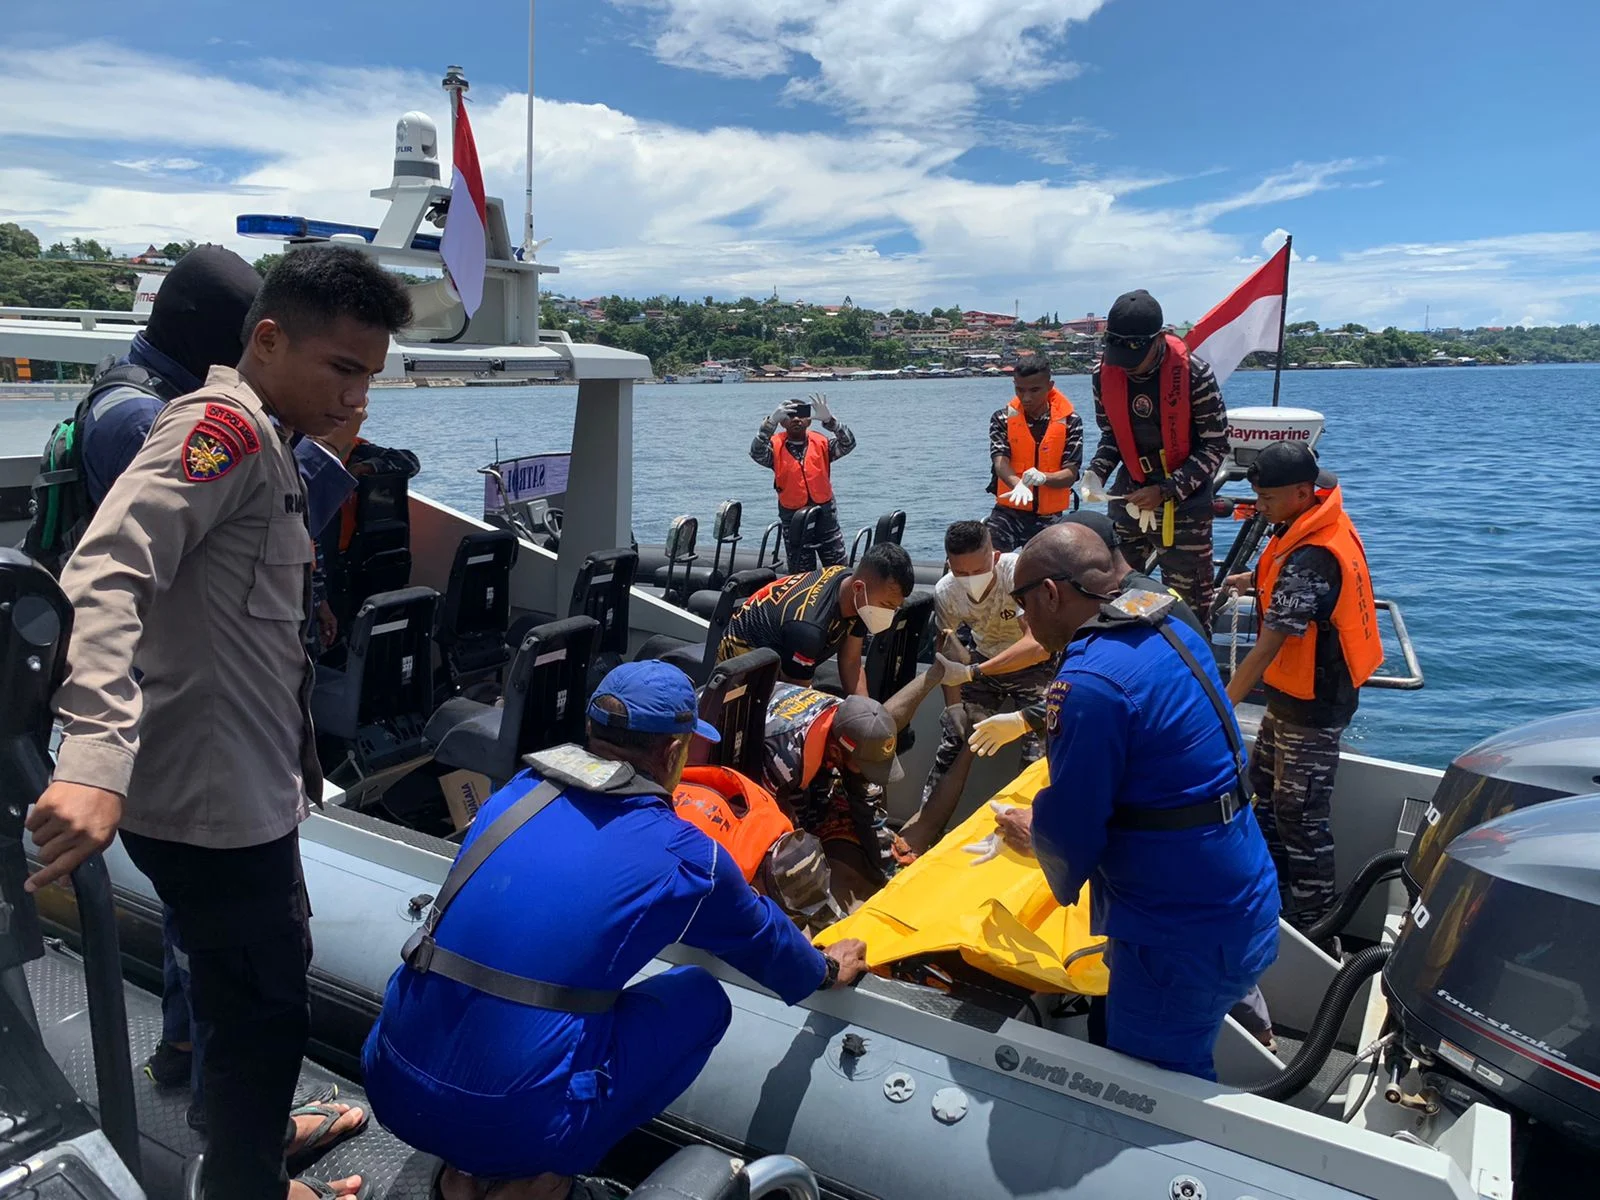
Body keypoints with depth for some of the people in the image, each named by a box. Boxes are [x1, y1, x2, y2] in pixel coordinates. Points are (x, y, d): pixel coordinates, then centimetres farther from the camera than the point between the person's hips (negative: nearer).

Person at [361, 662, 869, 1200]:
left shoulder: (516, 792, 8)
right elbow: (762, 938, 16)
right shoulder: (685, 856, -5)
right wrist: (826, 970, 39)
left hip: (391, 1086, 5)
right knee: (702, 999, 11)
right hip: (513, 1122, -5)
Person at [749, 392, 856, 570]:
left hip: (825, 514, 1)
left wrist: (830, 420, -30)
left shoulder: (821, 444, 1)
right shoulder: (776, 446, -3)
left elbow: (848, 444, -14)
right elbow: (756, 453, -22)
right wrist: (771, 421, -34)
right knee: (802, 574, 9)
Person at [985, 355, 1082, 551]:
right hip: (1010, 510, -1)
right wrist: (1017, 484, -37)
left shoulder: (1070, 421, -2)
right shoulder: (1003, 419, 0)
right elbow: (1000, 462, -14)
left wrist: (1043, 477, -30)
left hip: (1049, 516, 1)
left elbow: (1071, 474, -7)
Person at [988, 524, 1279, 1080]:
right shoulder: (1172, 633, 4)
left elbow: (1069, 831, -20)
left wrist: (1031, 834, 3)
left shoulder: (1090, 683, -25)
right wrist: (1027, 718, 23)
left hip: (1185, 939, -9)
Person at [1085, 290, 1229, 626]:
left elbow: (1216, 445, -11)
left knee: (1189, 600, 1)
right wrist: (1097, 473, -12)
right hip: (1128, 495, 4)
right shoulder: (1105, 374, -5)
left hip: (1184, 501, -4)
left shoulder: (1193, 374, -17)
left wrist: (1166, 491, -19)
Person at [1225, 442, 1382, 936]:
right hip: (1294, 691, 10)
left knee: (1300, 815, 1)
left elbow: (1266, 649, -30)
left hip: (1314, 703, -10)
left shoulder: (1309, 561, -31)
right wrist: (1259, 581, 12)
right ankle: (1273, 889, 37)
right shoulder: (1323, 519, -1)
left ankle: (1314, 921, 16)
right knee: (1265, 785, 22)